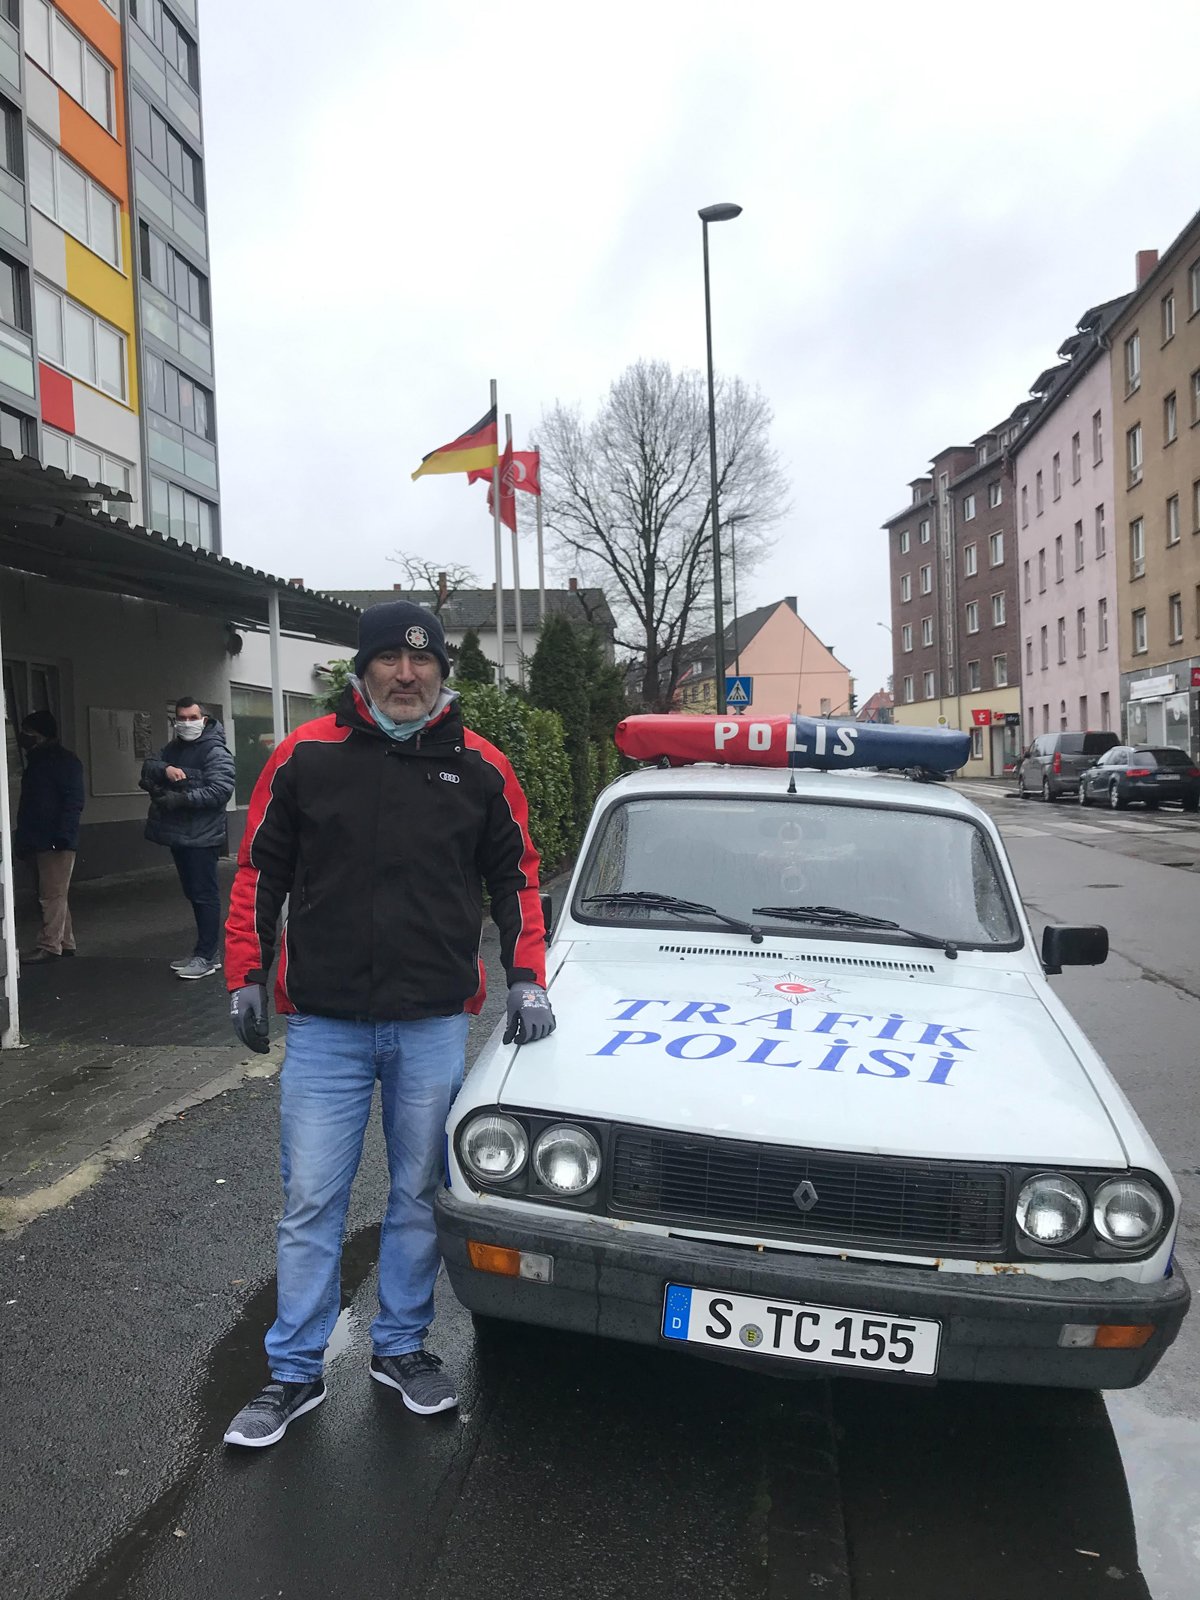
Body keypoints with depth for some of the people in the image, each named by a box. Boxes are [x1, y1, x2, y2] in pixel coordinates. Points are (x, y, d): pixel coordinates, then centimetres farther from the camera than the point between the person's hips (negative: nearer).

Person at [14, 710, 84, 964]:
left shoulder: (65, 761, -9)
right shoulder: (36, 761, 18)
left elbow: (73, 802, -17)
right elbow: (28, 804, 21)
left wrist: (62, 836, -24)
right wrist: (23, 840, 17)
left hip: (57, 842, -9)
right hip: (42, 842, 9)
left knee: (53, 894, -6)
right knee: (52, 895, 13)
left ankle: (50, 946, -3)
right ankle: (65, 943, 20)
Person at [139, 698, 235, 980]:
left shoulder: (215, 751, -10)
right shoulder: (173, 748, 17)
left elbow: (220, 789, -20)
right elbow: (147, 767, 6)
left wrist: (181, 799, -25)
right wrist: (165, 769, -16)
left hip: (202, 837, -9)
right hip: (178, 833, 9)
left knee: (205, 894, -4)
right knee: (194, 894, 14)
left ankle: (207, 957, 2)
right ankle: (207, 951, 24)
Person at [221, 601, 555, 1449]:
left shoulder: (480, 765, 1)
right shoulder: (305, 756, -2)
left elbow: (515, 876, 9)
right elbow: (260, 871, 6)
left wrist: (526, 979, 1)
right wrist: (246, 976, 2)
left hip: (434, 1025, 1)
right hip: (324, 1024, -1)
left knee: (418, 1195, 14)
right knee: (311, 1202, 7)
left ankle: (402, 1346, 34)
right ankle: (296, 1372, 25)